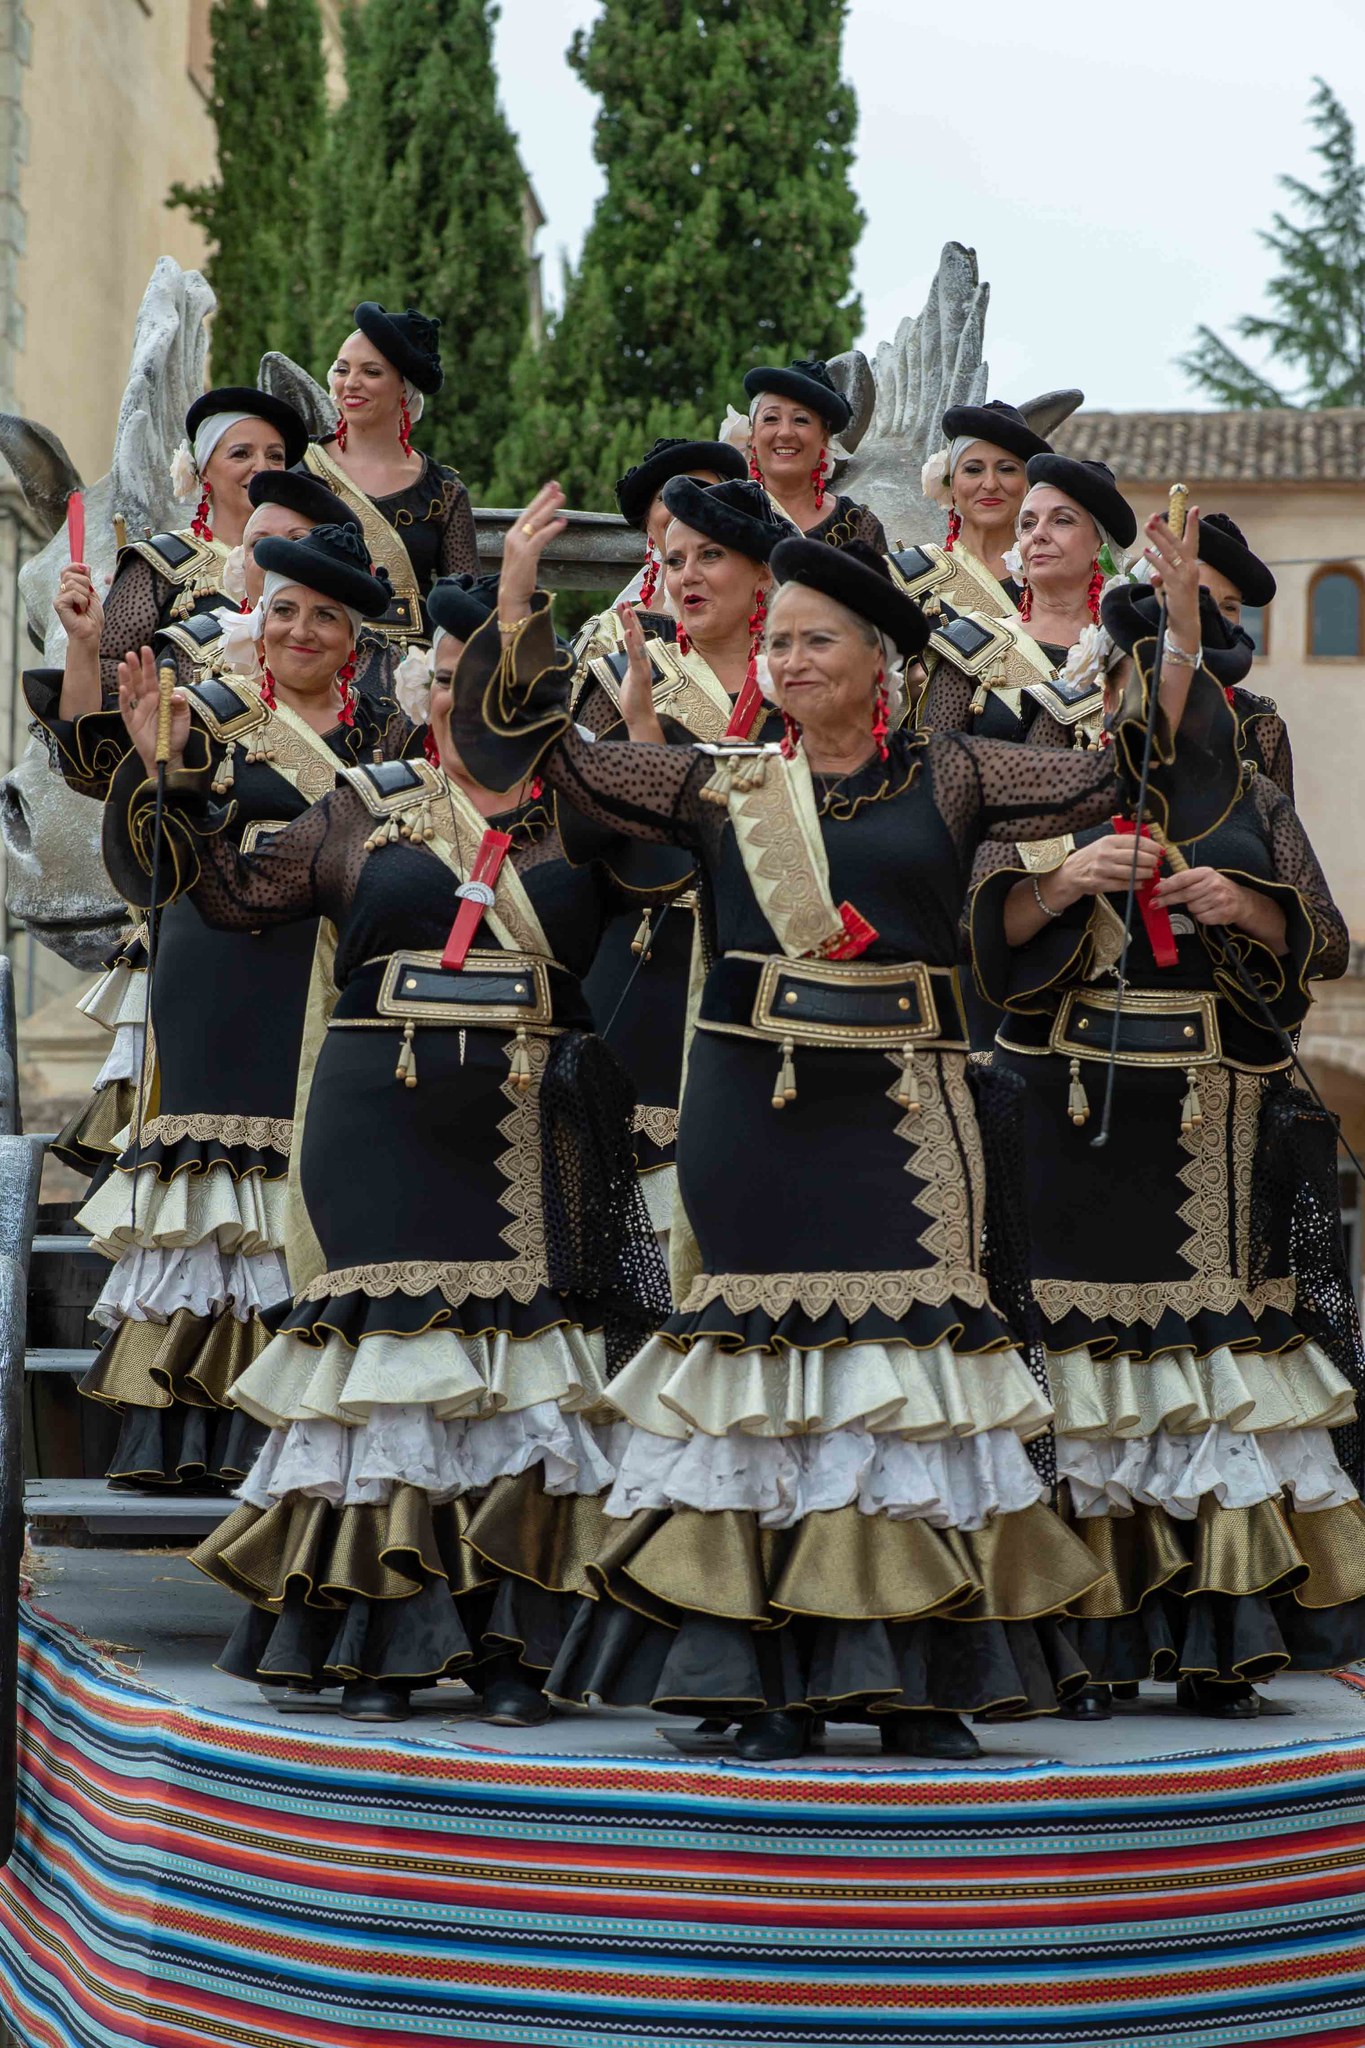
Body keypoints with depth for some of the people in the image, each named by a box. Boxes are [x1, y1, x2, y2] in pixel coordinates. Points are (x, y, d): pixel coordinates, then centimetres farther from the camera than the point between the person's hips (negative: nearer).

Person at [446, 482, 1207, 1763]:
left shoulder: (945, 778, 7)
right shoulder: (722, 784, 8)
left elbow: (1109, 780, 5)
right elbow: (552, 758, 6)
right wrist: (517, 610, -3)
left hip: (901, 1114, 0)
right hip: (752, 1111, 0)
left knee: (905, 1358, -1)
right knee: (761, 1361, 2)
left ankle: (916, 1679, 6)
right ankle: (769, 1674, 8)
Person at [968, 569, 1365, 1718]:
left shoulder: (1255, 807, 14)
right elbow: (986, 933, 1)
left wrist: (1250, 910, -9)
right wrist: (1059, 885, -17)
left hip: (1220, 1139, 1)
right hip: (1075, 1126, -1)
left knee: (1224, 1368, -4)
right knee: (1079, 1365, -6)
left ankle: (1217, 1637, 2)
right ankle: (1083, 1638, 0)